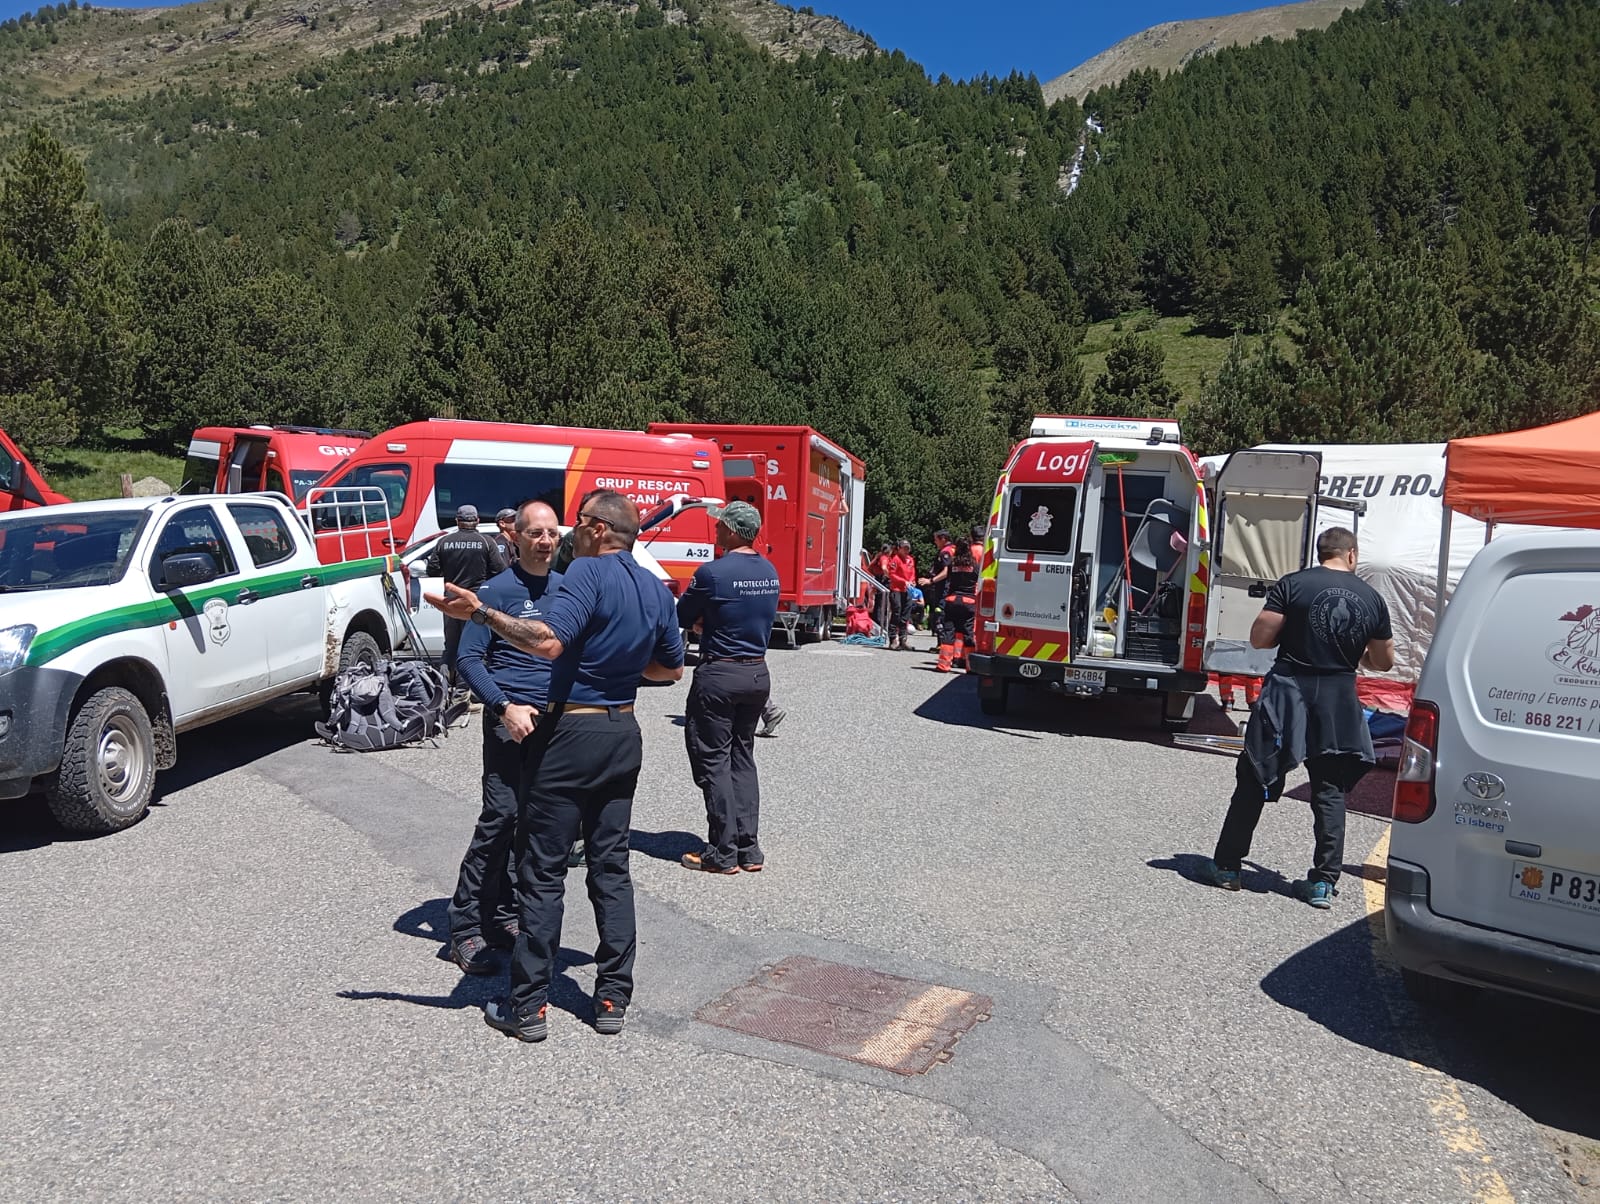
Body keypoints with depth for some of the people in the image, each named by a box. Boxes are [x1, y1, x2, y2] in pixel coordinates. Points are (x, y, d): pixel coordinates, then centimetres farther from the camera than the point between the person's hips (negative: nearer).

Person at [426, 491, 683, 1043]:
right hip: (623, 733, 7)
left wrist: (481, 613, -25)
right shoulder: (656, 590, 9)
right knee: (611, 866, 13)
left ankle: (528, 1006, 10)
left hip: (572, 733, -7)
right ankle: (613, 998, 17)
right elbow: (671, 667, 18)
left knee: (542, 872, 2)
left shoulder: (589, 572, -14)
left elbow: (549, 640, -29)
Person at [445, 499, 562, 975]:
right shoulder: (497, 589, -5)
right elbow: (468, 658, -6)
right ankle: (465, 928, 0)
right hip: (512, 720, -5)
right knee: (501, 816, -10)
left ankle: (506, 915, 21)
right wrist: (504, 707, -17)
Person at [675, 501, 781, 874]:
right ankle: (749, 850, 16)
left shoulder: (712, 572, -17)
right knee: (743, 758, 15)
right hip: (758, 673, 7)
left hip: (719, 674, -7)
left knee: (713, 761, 3)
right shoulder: (770, 572, 5)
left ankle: (723, 853, 6)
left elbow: (682, 618, -5)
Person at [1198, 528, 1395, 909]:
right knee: (1330, 791, 11)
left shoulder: (1293, 585, -6)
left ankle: (1227, 866, 13)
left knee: (1254, 780, 6)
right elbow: (1384, 661, 12)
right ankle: (1324, 881, 12)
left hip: (1289, 690, -2)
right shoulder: (1372, 599, 5)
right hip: (1339, 701, 3)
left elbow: (1259, 638, -10)